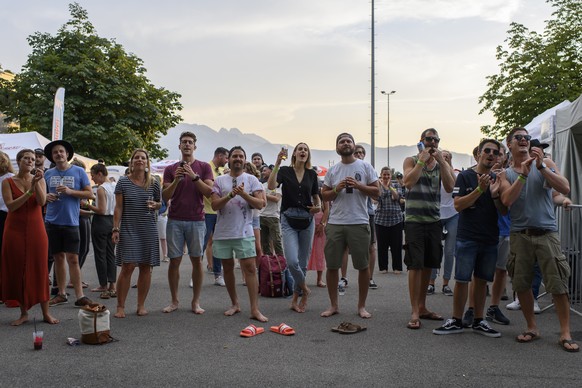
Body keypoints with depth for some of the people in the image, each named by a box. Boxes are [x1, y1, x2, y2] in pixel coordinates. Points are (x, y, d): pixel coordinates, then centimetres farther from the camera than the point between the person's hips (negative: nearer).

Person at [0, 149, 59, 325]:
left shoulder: (39, 179, 5)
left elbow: (42, 202, -10)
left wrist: (36, 183, -22)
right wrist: (29, 191, -18)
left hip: (36, 230, 0)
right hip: (15, 230, 0)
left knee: (40, 270, 1)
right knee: (17, 271, 4)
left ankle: (46, 313, 7)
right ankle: (24, 312, 16)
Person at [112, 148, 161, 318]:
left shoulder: (153, 183, 6)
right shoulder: (123, 182, 3)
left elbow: (160, 203, 17)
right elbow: (118, 207, 1)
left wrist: (155, 205, -7)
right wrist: (115, 229, -5)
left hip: (149, 230, 2)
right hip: (128, 229, -2)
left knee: (146, 267, 4)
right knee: (127, 266, -8)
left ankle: (141, 305, 16)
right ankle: (120, 306, 4)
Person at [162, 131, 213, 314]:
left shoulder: (204, 167, 5)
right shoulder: (170, 169, 9)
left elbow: (209, 192, -5)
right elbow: (165, 196, 3)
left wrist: (194, 177, -17)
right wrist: (176, 180, -13)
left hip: (196, 221, -1)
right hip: (175, 221, 1)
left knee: (197, 260, 1)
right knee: (174, 260, 2)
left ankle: (196, 301, 10)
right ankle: (174, 300, 13)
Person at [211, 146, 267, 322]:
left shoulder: (251, 180, 3)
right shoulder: (220, 180, 5)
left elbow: (260, 204, -5)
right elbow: (214, 205, -4)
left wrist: (244, 194, -18)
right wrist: (230, 195, -18)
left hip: (244, 232, -2)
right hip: (223, 232, 2)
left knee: (250, 268, -8)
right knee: (227, 268, 11)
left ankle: (255, 309, -6)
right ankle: (235, 304, 25)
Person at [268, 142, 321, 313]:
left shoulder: (312, 174, 7)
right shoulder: (285, 171, 0)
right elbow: (271, 186, -17)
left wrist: (318, 206, -5)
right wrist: (277, 163, -20)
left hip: (307, 220, 3)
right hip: (288, 219, -3)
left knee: (303, 262, 7)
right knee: (292, 260, -16)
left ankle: (296, 298, 22)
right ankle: (304, 290, 11)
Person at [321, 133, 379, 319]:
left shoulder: (365, 166, 3)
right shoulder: (332, 170, 10)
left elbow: (376, 192, 1)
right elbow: (324, 196, 11)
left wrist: (358, 185, -13)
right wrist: (336, 189, -8)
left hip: (359, 223, -2)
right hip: (335, 223, 2)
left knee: (363, 266, 4)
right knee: (332, 265, 5)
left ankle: (361, 306, 19)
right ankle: (333, 305, 19)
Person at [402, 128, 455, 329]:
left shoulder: (442, 164, 12)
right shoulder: (411, 161, 2)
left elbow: (449, 188, -5)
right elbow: (408, 182, -17)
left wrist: (441, 161, -9)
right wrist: (422, 160, -13)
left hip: (434, 220, 5)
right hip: (414, 220, -5)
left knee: (428, 265, 11)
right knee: (415, 265, -8)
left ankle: (422, 307, 23)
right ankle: (414, 312, -4)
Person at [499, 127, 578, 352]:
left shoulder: (545, 163, 7)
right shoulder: (506, 174, 8)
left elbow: (565, 189, -7)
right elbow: (507, 200, -9)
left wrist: (541, 167, -14)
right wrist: (523, 174, -14)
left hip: (546, 232, -1)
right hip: (520, 234, 2)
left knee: (558, 284, -3)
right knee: (521, 284, 5)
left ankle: (565, 333, 8)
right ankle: (532, 328, 22)